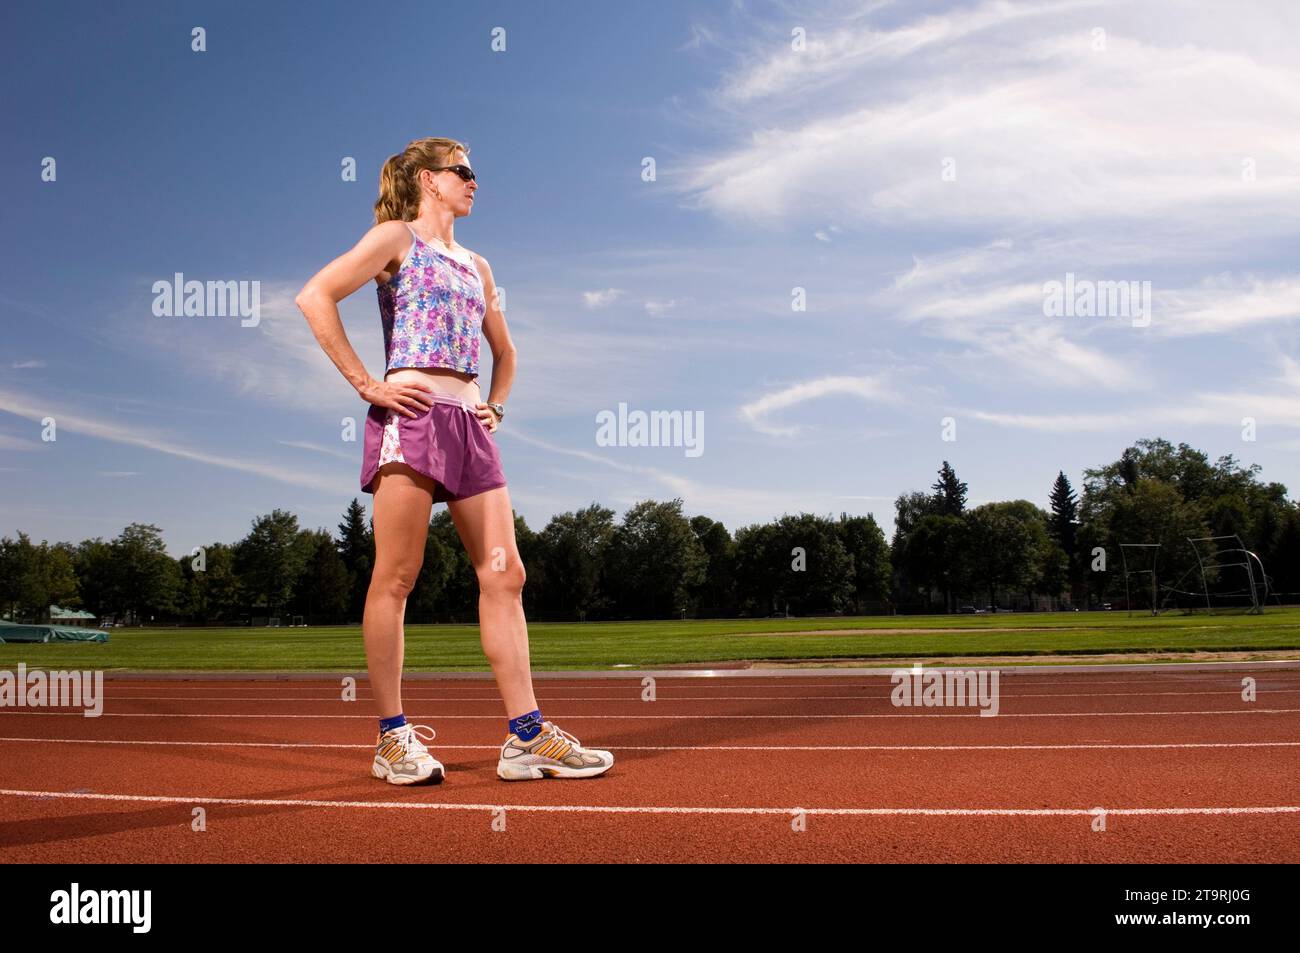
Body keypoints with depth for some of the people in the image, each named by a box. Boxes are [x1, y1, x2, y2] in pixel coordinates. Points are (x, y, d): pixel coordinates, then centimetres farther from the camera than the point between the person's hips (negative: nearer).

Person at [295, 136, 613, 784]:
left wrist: (497, 406, 19)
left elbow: (504, 350, 36)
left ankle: (526, 736, 2)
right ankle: (393, 739, 3)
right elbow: (314, 297, -7)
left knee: (504, 575, -1)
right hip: (413, 414, -7)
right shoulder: (397, 237, 5)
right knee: (396, 578, -5)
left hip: (469, 423, 7)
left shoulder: (476, 266, 24)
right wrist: (365, 384, -11)